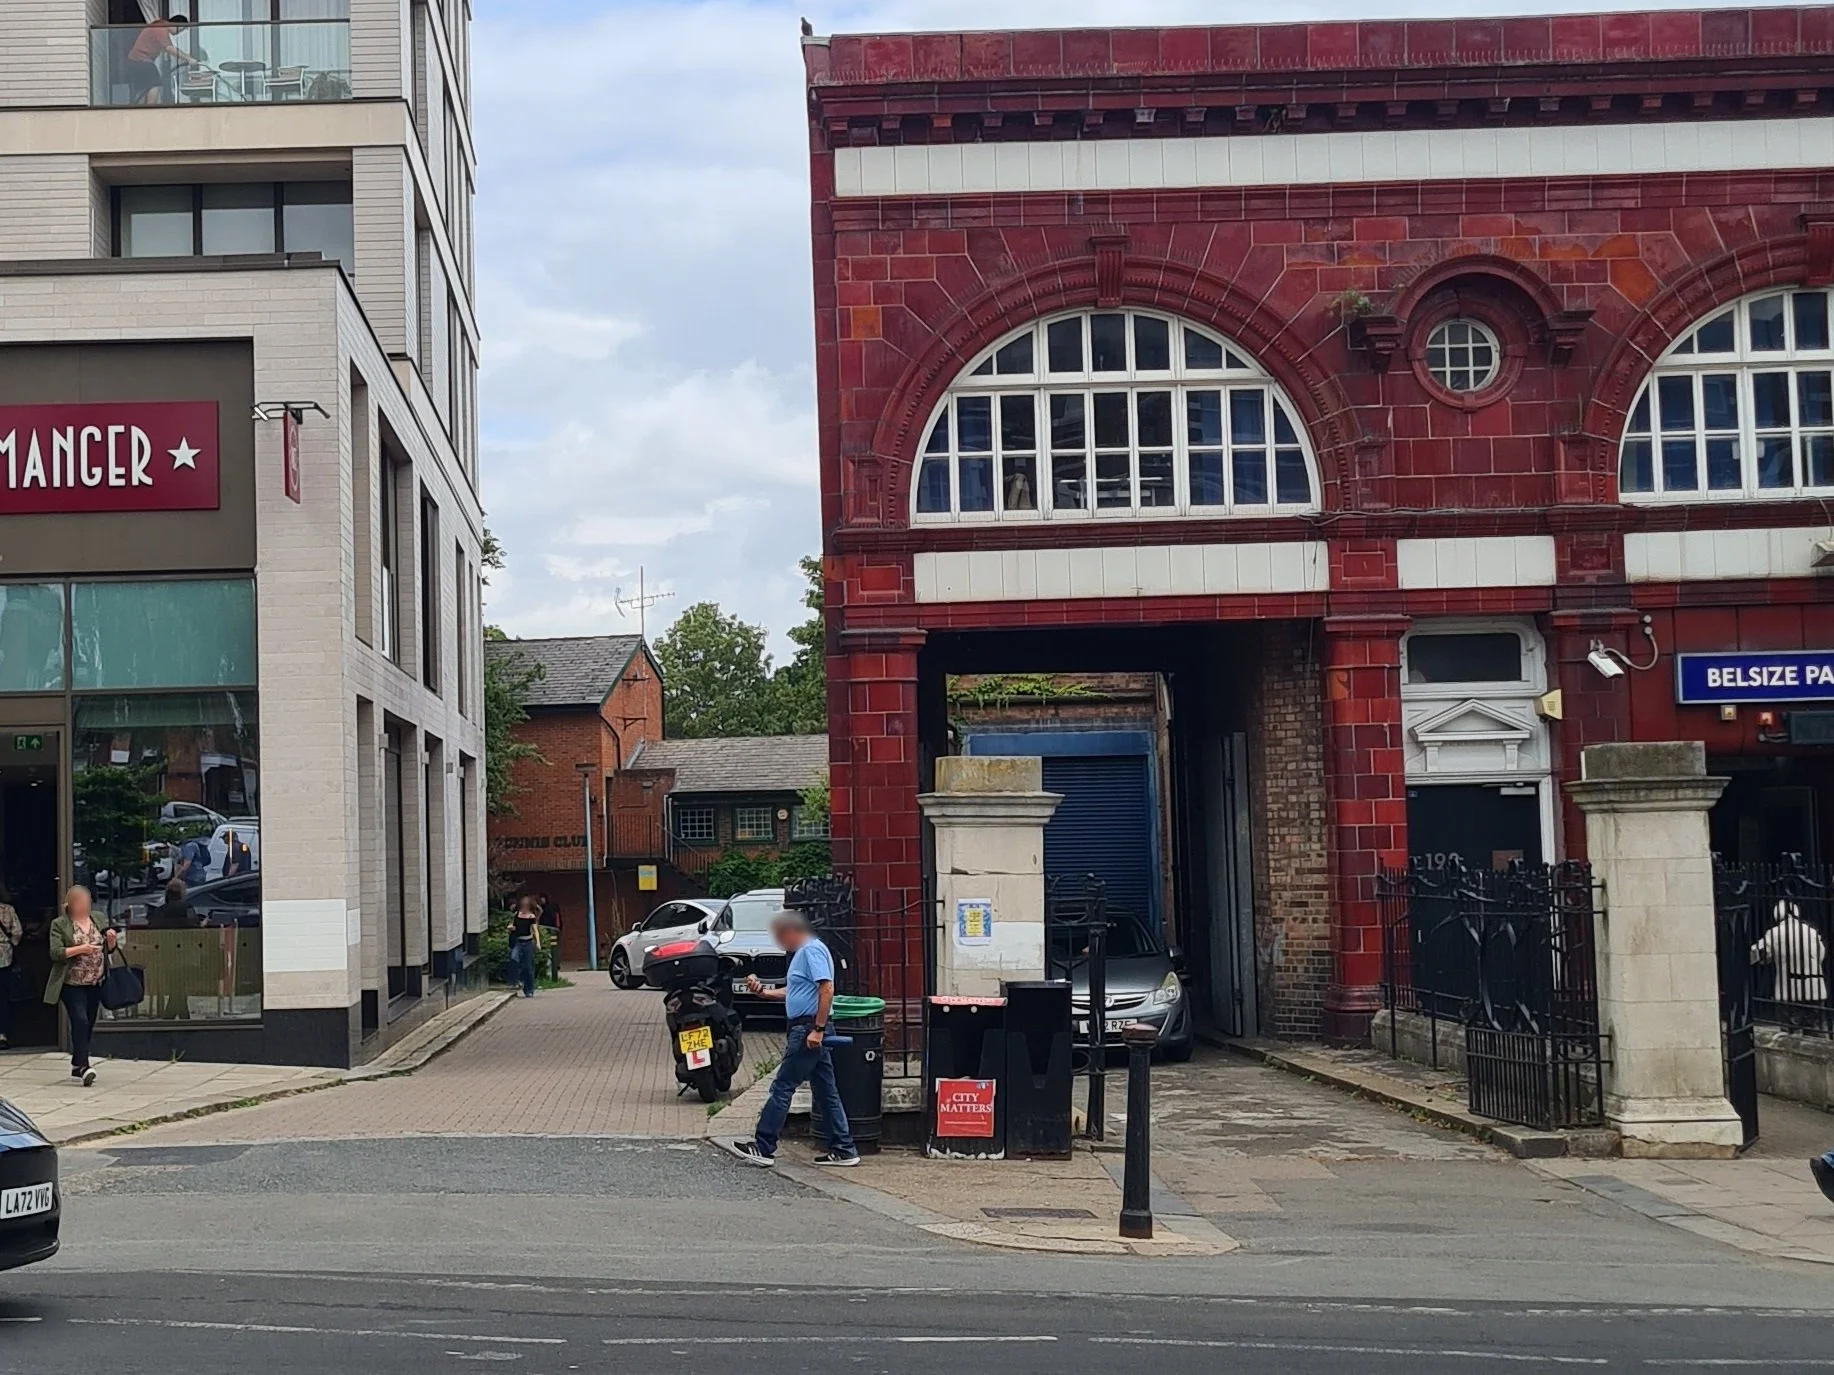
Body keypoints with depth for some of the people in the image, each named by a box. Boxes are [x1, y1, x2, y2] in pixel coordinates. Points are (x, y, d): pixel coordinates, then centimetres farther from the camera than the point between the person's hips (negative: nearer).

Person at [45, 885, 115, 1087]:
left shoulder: (100, 920, 9)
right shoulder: (60, 925, -4)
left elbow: (109, 950, 16)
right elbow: (55, 953, -13)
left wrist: (111, 940, -7)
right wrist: (80, 949, -23)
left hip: (95, 984, 5)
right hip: (72, 984, -5)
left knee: (88, 1025, 10)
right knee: (80, 1021, -17)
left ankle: (77, 1065, 22)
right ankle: (83, 1065, -18)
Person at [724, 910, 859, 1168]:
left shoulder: (812, 951, -14)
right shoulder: (803, 952, 19)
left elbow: (827, 988, -23)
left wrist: (818, 1029, -25)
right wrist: (763, 992, 19)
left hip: (807, 1030, -11)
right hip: (810, 1030, 11)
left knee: (782, 1087, -6)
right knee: (826, 1091, 10)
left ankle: (763, 1148, -4)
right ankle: (842, 1149, 11)